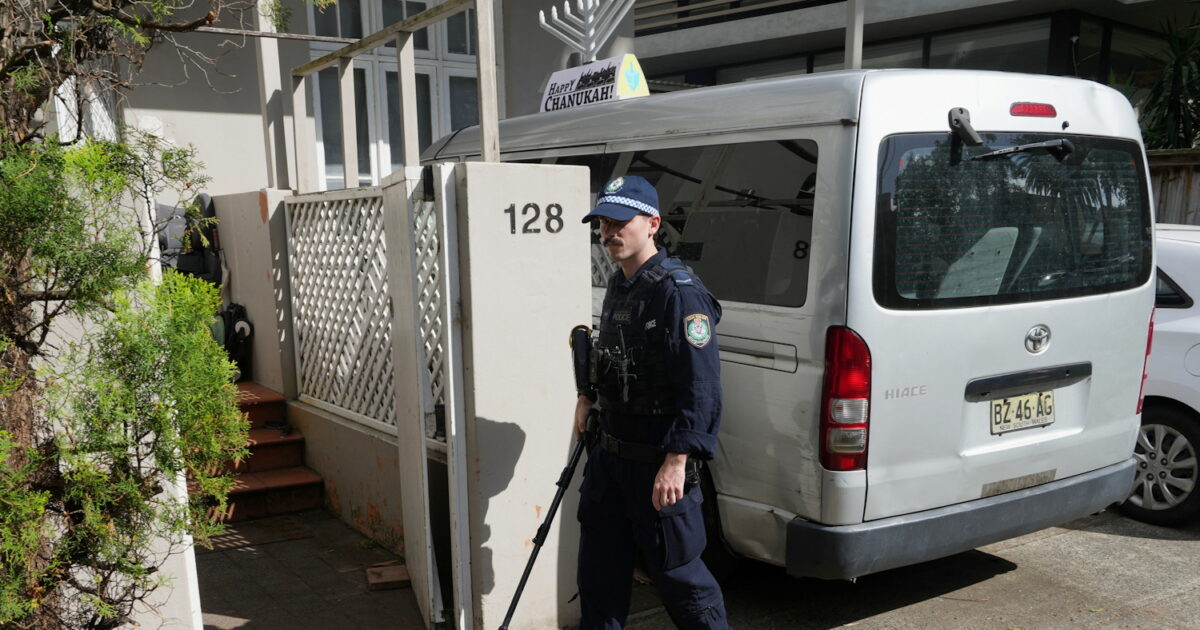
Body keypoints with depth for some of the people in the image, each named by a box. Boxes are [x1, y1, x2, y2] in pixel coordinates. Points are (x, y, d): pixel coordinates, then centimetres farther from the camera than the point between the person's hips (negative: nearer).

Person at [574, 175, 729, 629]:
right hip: (609, 455, 8)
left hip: (659, 465, -8)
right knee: (599, 567, 16)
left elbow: (702, 387, -24)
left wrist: (677, 460, -26)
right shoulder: (618, 287, 10)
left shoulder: (679, 293, -18)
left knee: (676, 571, 6)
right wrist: (590, 397, 12)